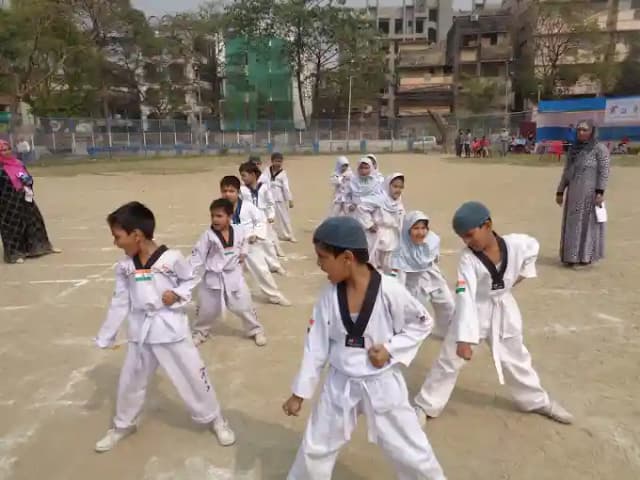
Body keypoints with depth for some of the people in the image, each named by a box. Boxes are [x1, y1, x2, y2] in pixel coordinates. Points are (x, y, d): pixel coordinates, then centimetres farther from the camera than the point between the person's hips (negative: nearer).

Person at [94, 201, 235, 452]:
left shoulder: (171, 258, -18)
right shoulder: (125, 266, -4)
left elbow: (191, 280, -1)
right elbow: (119, 303, 5)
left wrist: (177, 295, -21)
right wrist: (105, 338, 9)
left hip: (172, 329, -4)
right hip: (141, 333, 5)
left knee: (193, 377, 6)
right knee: (129, 382, 20)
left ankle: (215, 420, 29)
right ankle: (122, 425, 47)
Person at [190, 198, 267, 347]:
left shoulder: (239, 231, -8)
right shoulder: (208, 235, -16)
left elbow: (244, 242, 17)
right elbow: (197, 256, -14)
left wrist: (243, 253, 1)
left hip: (233, 276, 1)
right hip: (213, 278, -1)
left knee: (244, 306, 8)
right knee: (207, 309, 12)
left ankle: (256, 331, 30)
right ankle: (199, 332, 38)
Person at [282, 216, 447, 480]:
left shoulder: (389, 291, -23)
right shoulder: (330, 295, -11)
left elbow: (423, 324, -6)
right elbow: (316, 345, -3)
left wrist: (390, 349, -19)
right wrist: (299, 393, 2)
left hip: (382, 384, -3)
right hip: (340, 385, 3)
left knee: (411, 451, 13)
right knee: (315, 448, 18)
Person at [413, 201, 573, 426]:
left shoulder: (516, 244, -19)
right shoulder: (468, 258, -26)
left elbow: (533, 247, 7)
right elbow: (465, 297, -34)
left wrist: (522, 273, 7)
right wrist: (464, 338, -40)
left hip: (504, 311, 3)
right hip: (474, 312, -2)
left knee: (517, 358, 21)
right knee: (449, 360, 2)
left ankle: (538, 401, 45)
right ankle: (426, 406, 18)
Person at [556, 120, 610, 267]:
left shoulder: (600, 149, -3)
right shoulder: (573, 149, 13)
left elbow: (604, 172, -10)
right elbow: (566, 172, 15)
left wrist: (600, 193, -18)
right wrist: (560, 192, 12)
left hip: (591, 193, -5)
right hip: (574, 194, 5)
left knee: (589, 223, 0)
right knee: (573, 224, 7)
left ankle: (586, 256, 8)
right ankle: (572, 256, 15)